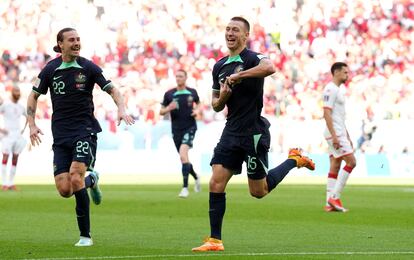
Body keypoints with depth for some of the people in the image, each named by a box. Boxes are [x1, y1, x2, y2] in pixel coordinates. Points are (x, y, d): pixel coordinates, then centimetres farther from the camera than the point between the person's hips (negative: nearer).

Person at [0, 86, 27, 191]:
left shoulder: (21, 107, 11)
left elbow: (27, 116, 29)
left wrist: (24, 129, 16)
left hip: (18, 135, 6)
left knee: (15, 159, 5)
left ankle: (11, 183, 9)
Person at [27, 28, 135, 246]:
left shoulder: (88, 67, -2)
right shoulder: (50, 69, 3)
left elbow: (112, 90, 2)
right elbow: (34, 96, 14)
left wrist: (121, 109, -17)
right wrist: (32, 124, 4)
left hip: (85, 131, -3)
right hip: (61, 136, 3)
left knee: (75, 176, -23)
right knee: (64, 190, -8)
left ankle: (85, 235, -13)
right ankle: (91, 180, 29)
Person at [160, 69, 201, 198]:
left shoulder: (192, 92, 3)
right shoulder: (169, 94, 1)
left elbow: (198, 103, 22)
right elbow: (161, 112, 6)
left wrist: (197, 110, 0)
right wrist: (168, 108, -16)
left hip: (189, 127, -3)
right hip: (176, 130, 3)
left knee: (183, 154, -22)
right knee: (184, 158, 10)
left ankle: (185, 187, -23)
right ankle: (196, 177, 42)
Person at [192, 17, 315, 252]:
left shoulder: (252, 58, -10)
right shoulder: (219, 66, 12)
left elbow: (269, 67, -36)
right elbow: (216, 105, 20)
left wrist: (238, 75, -28)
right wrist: (222, 97, -4)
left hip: (254, 132, -6)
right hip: (231, 132, 6)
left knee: (259, 191, 3)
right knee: (216, 184, -5)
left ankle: (294, 160, 25)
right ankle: (215, 241, 0)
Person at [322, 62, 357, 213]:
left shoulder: (339, 90, 20)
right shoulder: (330, 89, -11)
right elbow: (327, 113, -19)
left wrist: (347, 137, 24)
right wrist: (334, 135, -25)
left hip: (339, 134, 10)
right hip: (335, 133, -10)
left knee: (335, 167, 6)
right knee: (351, 162, -13)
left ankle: (330, 203, 5)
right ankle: (334, 196, -12)